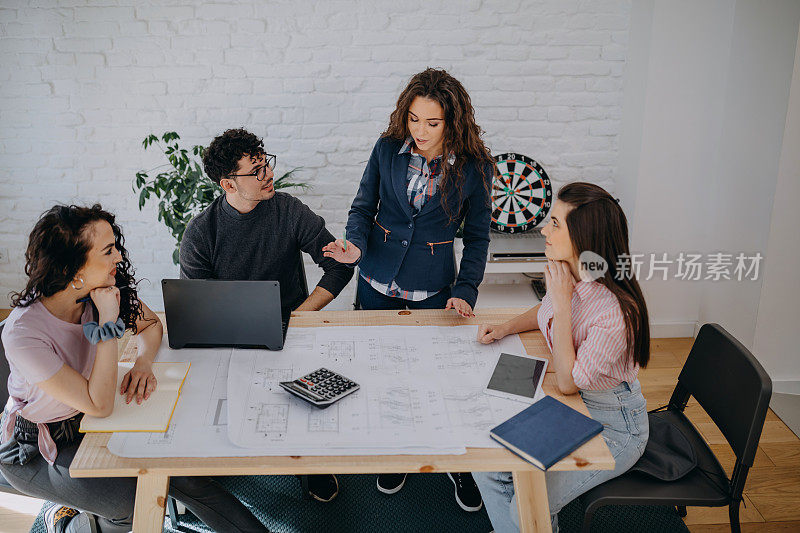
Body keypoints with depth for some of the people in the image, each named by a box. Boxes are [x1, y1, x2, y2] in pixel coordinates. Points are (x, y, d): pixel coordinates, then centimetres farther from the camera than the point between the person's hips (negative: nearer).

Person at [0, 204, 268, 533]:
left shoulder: (105, 293, -14)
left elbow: (150, 324, 6)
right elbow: (99, 405, -31)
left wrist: (144, 363, -15)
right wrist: (108, 321, -32)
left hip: (86, 423, 5)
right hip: (33, 452, -5)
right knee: (137, 499, -24)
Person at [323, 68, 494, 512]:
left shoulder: (473, 167, -10)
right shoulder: (387, 150, -5)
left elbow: (477, 236, -2)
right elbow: (363, 208, 4)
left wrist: (466, 291, -11)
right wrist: (356, 245, -16)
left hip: (433, 290, -2)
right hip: (378, 283, 2)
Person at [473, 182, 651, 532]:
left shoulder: (615, 311, -32)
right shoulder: (567, 275, -7)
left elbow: (568, 383, -26)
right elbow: (545, 313, 18)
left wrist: (562, 303, -30)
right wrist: (505, 328, -1)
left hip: (612, 428, -7)